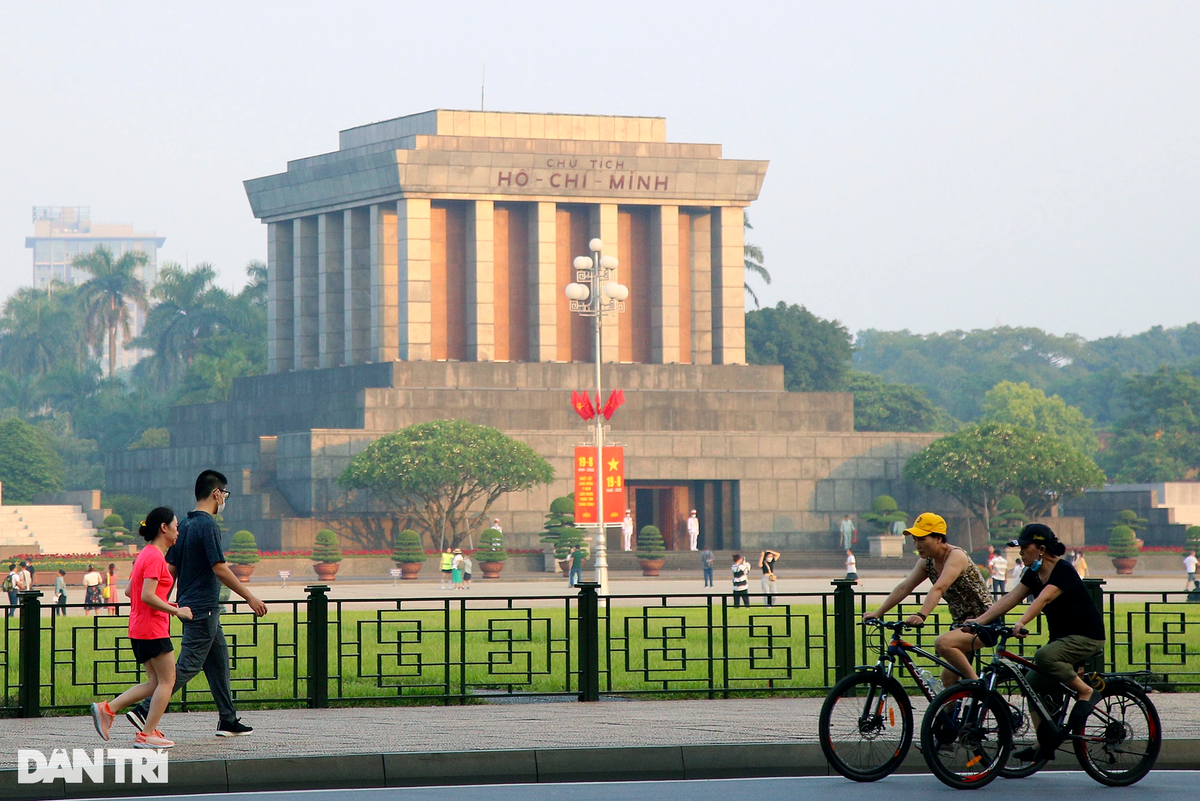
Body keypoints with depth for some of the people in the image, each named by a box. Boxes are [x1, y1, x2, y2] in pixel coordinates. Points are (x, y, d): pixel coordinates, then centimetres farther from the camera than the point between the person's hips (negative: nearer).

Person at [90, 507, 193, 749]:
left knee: (155, 682, 12)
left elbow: (131, 591, 20)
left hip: (139, 629, 10)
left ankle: (107, 709, 4)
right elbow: (147, 596, -24)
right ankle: (147, 734, -1)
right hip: (153, 629, -10)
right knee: (167, 681, -1)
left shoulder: (145, 554, 15)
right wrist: (176, 611, -16)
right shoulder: (155, 557, -16)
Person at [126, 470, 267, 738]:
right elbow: (219, 569, -19)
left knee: (219, 662, 14)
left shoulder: (185, 525, 11)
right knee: (188, 665, -9)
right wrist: (250, 597, -15)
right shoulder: (207, 525, -15)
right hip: (203, 608, -10)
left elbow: (171, 569, 14)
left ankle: (228, 721, 16)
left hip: (189, 604, 10)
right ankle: (144, 711, -14)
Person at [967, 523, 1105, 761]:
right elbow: (1008, 600, -1)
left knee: (1044, 656, -32)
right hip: (1062, 638, 9)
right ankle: (1044, 744, 4)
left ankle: (1085, 691, -14)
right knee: (1034, 684, -1)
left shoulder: (1063, 571, -19)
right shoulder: (1034, 574, 6)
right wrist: (977, 621, -11)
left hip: (1087, 638, -9)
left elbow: (1043, 599, -34)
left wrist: (1021, 622, -49)